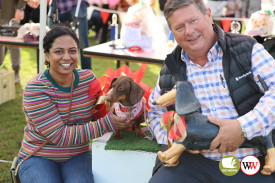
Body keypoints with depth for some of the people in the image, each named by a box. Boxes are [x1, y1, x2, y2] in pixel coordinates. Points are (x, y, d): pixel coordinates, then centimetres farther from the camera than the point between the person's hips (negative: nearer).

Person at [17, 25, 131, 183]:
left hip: (78, 156, 2)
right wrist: (107, 124, -25)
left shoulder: (89, 78, -2)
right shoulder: (35, 89, -17)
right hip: (38, 157, -2)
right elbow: (60, 136, -22)